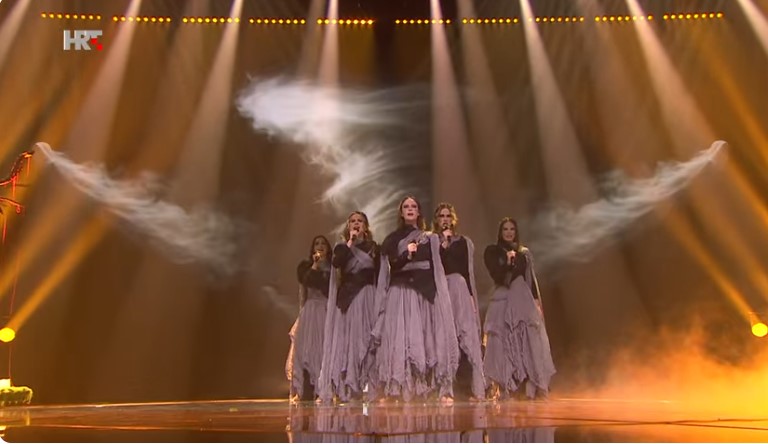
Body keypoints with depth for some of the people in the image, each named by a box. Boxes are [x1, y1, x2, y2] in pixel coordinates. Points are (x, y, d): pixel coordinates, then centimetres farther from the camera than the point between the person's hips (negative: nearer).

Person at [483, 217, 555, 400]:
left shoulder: (524, 252, 15)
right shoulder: (492, 251, 7)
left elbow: (532, 279, 12)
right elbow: (496, 276, -5)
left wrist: (537, 302, 5)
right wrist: (507, 262, -17)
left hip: (524, 300, 2)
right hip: (502, 301, -2)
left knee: (528, 344, -3)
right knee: (503, 345, -4)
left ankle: (530, 388, -2)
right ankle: (503, 388, -4)